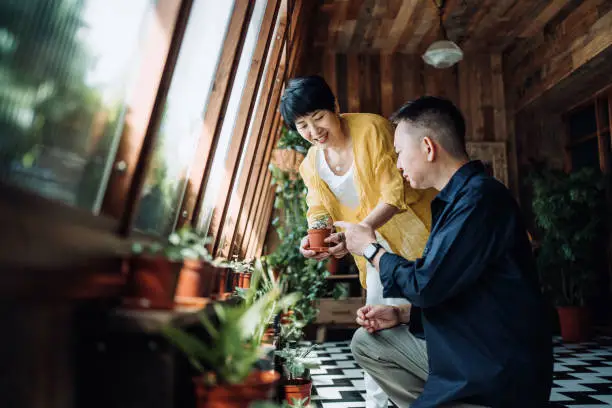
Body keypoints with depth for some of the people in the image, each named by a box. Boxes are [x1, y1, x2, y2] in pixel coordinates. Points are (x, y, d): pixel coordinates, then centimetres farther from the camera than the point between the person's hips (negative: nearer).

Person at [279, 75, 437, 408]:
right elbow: (320, 212, -4)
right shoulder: (311, 165, -2)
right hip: (378, 245, 6)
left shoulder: (371, 128, -22)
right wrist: (314, 238, -28)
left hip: (415, 229, -6)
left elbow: (395, 192, -26)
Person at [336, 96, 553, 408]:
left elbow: (425, 285, -23)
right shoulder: (457, 198, 10)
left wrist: (370, 248, -6)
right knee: (366, 342, 12)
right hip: (460, 351, 10)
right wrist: (401, 314, 4)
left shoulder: (481, 197, -21)